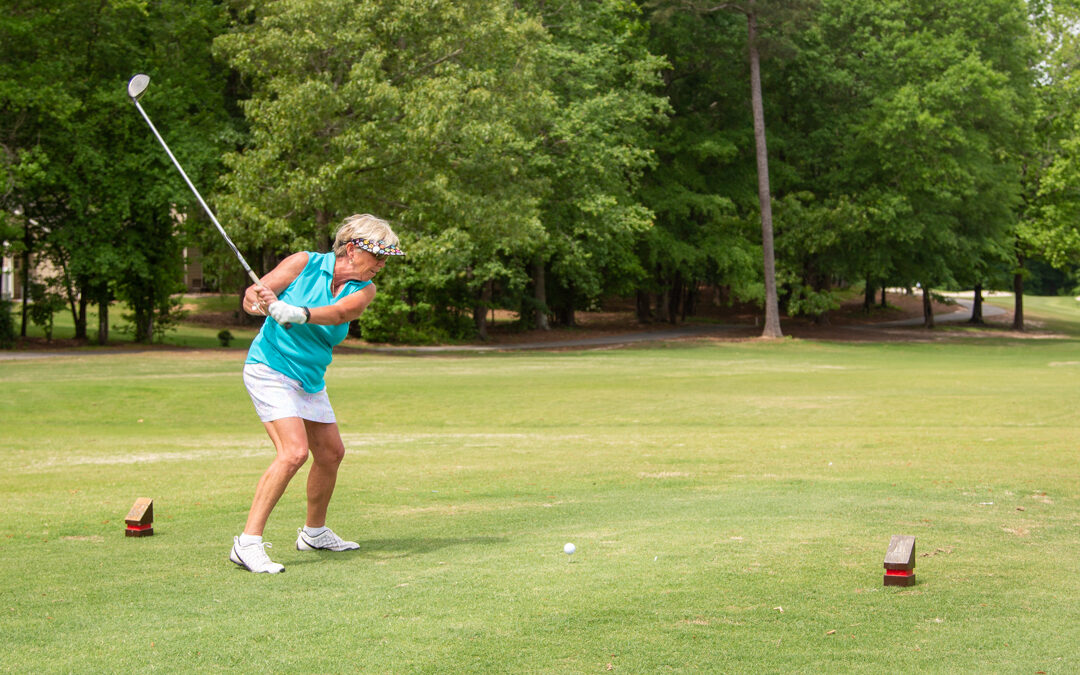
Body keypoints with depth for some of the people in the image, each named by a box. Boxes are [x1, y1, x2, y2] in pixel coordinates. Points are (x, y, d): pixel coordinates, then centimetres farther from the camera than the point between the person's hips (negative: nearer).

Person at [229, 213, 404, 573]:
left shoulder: (363, 290, -1)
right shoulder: (304, 263, -12)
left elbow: (339, 313, -24)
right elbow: (251, 295, -13)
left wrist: (298, 313, -43)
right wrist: (261, 302, -38)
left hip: (310, 380, 7)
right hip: (270, 368, -7)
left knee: (331, 452, 15)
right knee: (294, 451, -22)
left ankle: (314, 532, 37)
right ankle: (248, 543, -20)